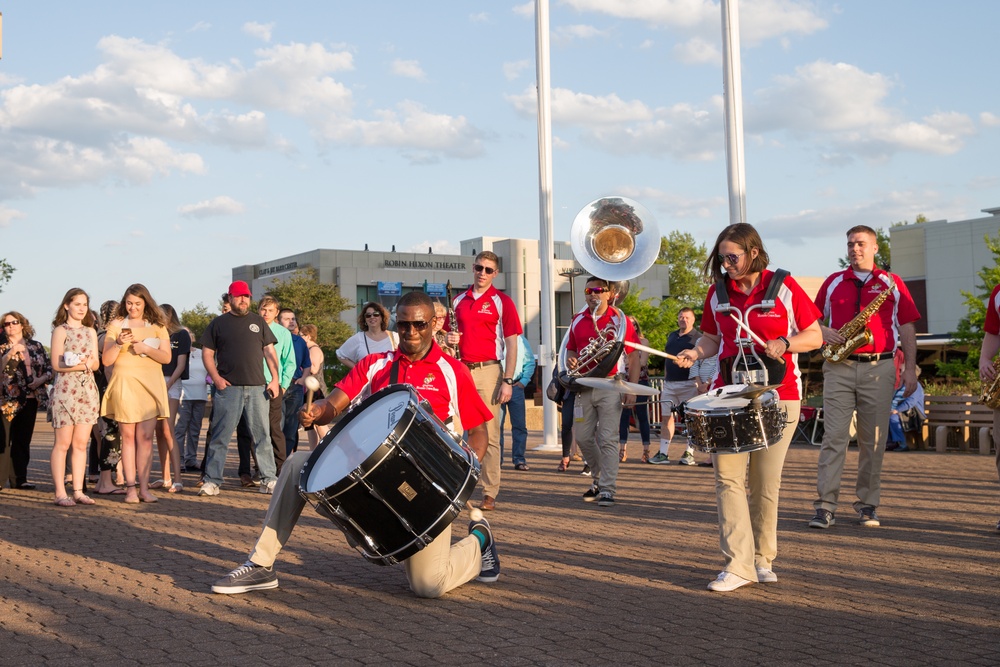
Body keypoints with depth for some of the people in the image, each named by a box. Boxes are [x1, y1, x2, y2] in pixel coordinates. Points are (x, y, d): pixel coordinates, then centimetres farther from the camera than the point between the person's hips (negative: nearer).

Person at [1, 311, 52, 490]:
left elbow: (49, 369, 11)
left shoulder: (36, 346, 12)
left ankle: (19, 479, 12)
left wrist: (41, 379, -7)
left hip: (30, 399, 3)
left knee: (23, 440, 6)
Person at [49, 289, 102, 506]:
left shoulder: (91, 332, 16)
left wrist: (87, 362, -13)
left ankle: (78, 490, 8)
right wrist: (82, 364, -17)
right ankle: (60, 492, -3)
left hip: (87, 389, 5)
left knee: (81, 443, 4)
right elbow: (57, 365, -8)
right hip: (65, 389, -5)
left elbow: (96, 364, 9)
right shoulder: (60, 331, 0)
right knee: (63, 443, -5)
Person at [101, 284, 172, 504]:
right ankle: (130, 488, -2)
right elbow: (106, 360, 4)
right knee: (128, 436, -2)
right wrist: (118, 343, -13)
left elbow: (166, 357, 2)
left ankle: (144, 488, -3)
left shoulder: (157, 326, 11)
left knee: (146, 437, -4)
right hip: (124, 384, 0)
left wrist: (145, 348, -13)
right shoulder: (116, 325, 9)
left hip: (150, 385, 1)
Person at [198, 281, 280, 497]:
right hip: (228, 388, -2)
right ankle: (212, 481, 2)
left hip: (257, 388, 2)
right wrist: (216, 377, -8)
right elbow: (207, 352, 6)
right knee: (220, 437, -1)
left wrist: (275, 378, 2)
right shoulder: (218, 323, 8)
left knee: (262, 435, 4)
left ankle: (268, 479, 9)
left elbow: (269, 351, 12)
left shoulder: (258, 321, 14)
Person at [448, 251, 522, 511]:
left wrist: (508, 381, -10)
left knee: (489, 435, -2)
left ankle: (490, 494, 2)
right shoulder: (458, 301, 13)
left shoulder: (502, 301, 0)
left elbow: (511, 344, -3)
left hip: (488, 371, -4)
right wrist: (449, 340, 0)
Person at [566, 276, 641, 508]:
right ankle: (599, 478, 29)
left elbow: (634, 356, -3)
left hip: (610, 386, -5)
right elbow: (571, 349, 22)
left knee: (607, 439, -6)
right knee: (583, 438, 8)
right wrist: (570, 360, -3)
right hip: (584, 387, 5)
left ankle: (608, 489, 0)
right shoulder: (578, 321, 11)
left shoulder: (619, 320, -3)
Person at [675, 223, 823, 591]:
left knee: (765, 483, 3)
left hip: (777, 395, -2)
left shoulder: (784, 287, -2)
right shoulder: (718, 292, 7)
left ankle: (763, 559, 20)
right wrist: (695, 352, -4)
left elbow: (814, 337, 1)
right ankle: (738, 565, -10)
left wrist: (783, 344, -17)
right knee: (727, 476, -10)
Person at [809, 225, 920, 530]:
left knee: (873, 441, 3)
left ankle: (867, 506, 12)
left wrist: (910, 368, 0)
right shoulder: (833, 282, 12)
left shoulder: (892, 283, 9)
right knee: (833, 437, -6)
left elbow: (907, 328, 7)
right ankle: (825, 507, -7)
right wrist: (824, 332, -4)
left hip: (879, 370, 0)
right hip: (839, 368, 0)